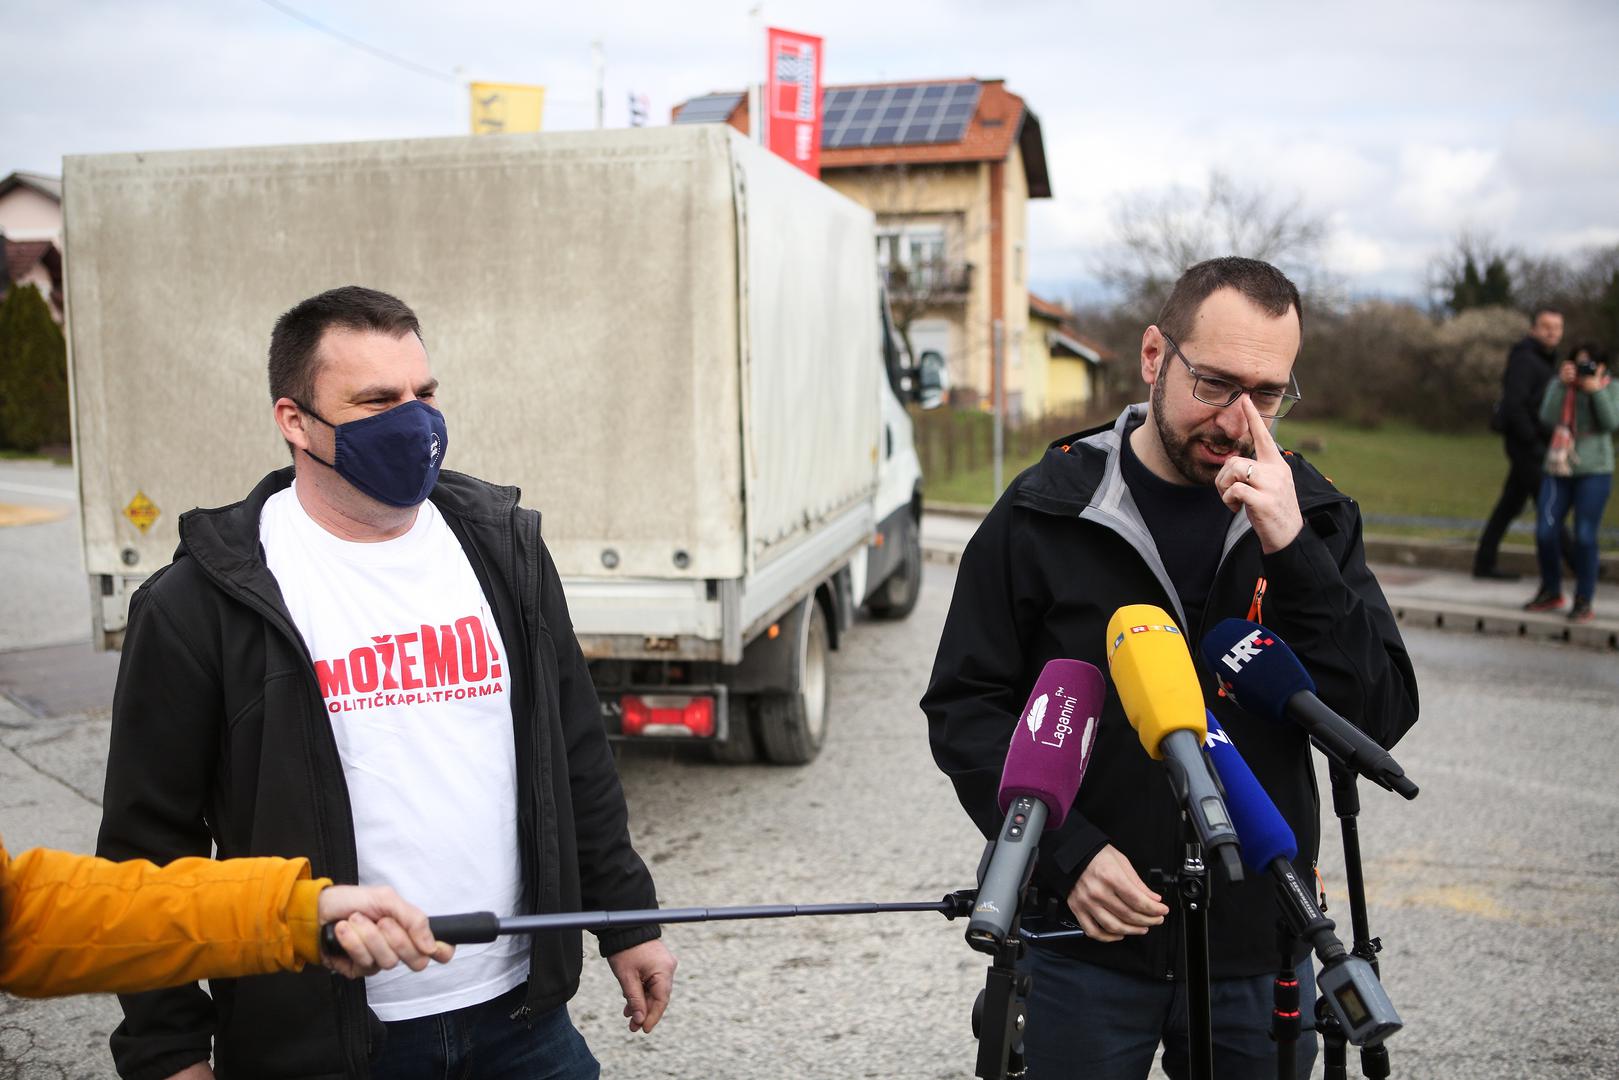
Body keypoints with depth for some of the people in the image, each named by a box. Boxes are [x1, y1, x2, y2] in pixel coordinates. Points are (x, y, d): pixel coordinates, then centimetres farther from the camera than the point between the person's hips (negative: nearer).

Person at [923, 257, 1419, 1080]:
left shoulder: (1310, 514, -1)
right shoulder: (1045, 512, -7)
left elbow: (1380, 720, -9)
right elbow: (965, 706, -4)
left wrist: (1292, 554, -21)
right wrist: (1067, 853, -16)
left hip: (1259, 949, 2)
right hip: (1087, 944, -2)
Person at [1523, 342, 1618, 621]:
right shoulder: (1560, 385, 8)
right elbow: (1548, 417, -8)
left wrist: (1595, 390, -18)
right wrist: (1562, 383, -14)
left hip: (1593, 472, -3)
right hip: (1558, 470, 3)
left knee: (1584, 536, -7)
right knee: (1545, 532, -2)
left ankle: (1583, 602, 5)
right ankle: (1551, 592, 19)